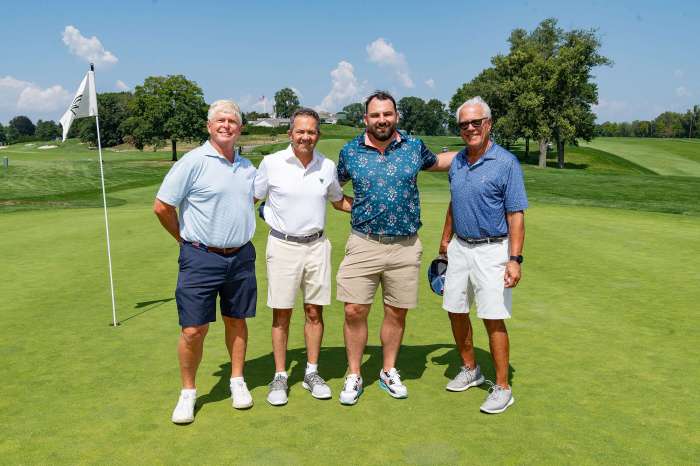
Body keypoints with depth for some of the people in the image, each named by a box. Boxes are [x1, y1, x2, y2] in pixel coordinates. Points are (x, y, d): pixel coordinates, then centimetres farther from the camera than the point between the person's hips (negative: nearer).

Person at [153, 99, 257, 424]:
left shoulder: (247, 166, 9)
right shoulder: (193, 161, -9)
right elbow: (162, 206, -7)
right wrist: (185, 239, 3)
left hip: (241, 257, 5)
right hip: (201, 258, -5)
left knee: (236, 321, 14)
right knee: (193, 330, -1)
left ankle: (237, 381, 31)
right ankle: (188, 392, 19)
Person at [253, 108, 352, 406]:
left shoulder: (327, 166, 4)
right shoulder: (271, 163, -5)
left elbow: (339, 201, 19)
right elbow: (251, 199, 6)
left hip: (316, 245, 3)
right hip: (282, 245, -2)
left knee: (314, 312, 8)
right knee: (281, 314, 3)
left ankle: (312, 373, 23)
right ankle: (280, 377, 18)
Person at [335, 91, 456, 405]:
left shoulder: (414, 147, 3)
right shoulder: (350, 151, 2)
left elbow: (437, 162, 24)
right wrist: (355, 208, 5)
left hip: (405, 246, 1)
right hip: (363, 244, -1)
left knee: (397, 313, 10)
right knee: (354, 311, -1)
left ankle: (389, 372, 30)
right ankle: (353, 377, 18)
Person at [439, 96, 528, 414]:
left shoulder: (506, 163, -11)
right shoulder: (457, 162, 8)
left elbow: (516, 215, -13)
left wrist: (515, 259, -19)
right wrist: (445, 241, 22)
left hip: (491, 251, -6)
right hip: (459, 248, 7)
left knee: (493, 319, -3)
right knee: (455, 311, 13)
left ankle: (502, 388, 13)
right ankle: (470, 370, 33)